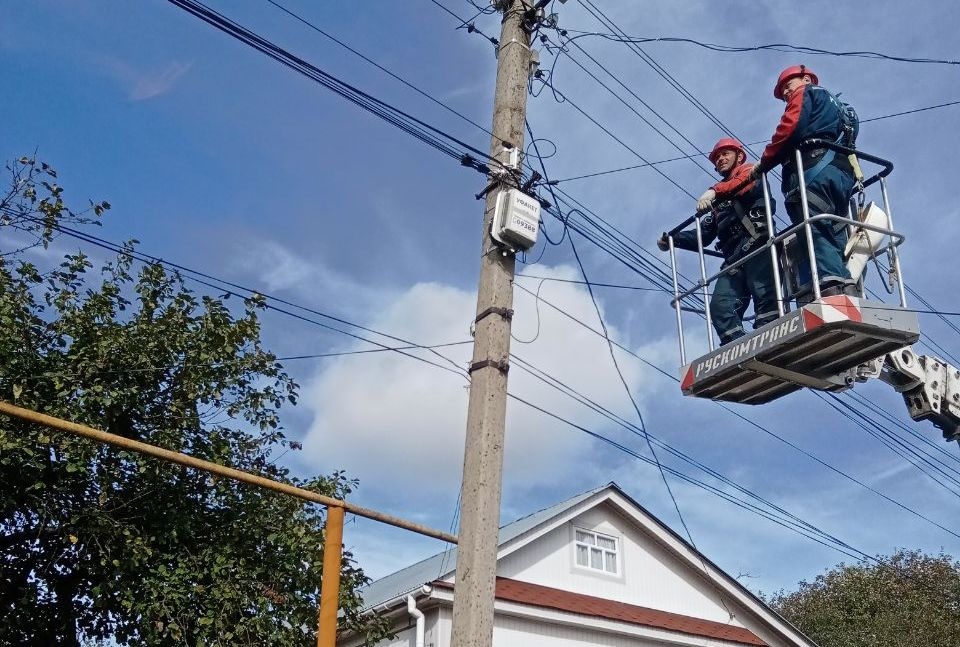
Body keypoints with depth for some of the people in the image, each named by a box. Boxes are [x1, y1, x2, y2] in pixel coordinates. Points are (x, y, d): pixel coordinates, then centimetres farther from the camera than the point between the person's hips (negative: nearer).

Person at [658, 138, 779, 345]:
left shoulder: (747, 171, 19)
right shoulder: (718, 203, 37)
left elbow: (753, 184, -7)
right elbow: (703, 235, 32)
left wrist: (715, 190, -23)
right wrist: (671, 240, 17)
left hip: (757, 244, -6)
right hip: (734, 258, 6)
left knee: (764, 294, -27)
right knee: (720, 307, -16)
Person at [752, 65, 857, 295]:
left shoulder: (806, 93, 15)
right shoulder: (835, 106, 40)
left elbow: (790, 128, -4)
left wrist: (763, 163, 3)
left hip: (815, 173, -8)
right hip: (844, 175, 8)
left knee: (815, 232, -20)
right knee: (836, 239, 0)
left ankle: (830, 288, -36)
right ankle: (848, 291, -15)